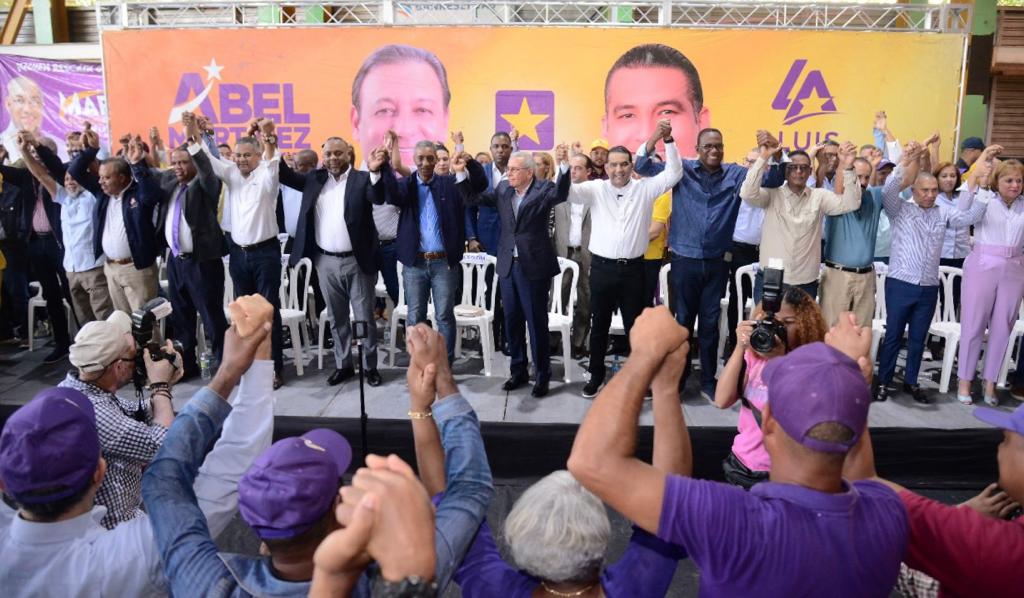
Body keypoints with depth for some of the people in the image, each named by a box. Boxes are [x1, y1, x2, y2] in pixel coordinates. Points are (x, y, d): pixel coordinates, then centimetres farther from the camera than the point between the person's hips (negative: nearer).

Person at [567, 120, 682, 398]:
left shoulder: (645, 188, 3)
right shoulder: (595, 189, 1)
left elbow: (674, 172, -1)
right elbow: (565, 191, -9)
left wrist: (668, 140, -12)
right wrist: (565, 165, -25)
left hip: (633, 268, 0)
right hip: (602, 267, 0)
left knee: (635, 325, 10)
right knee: (599, 325, 10)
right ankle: (596, 375, 25)